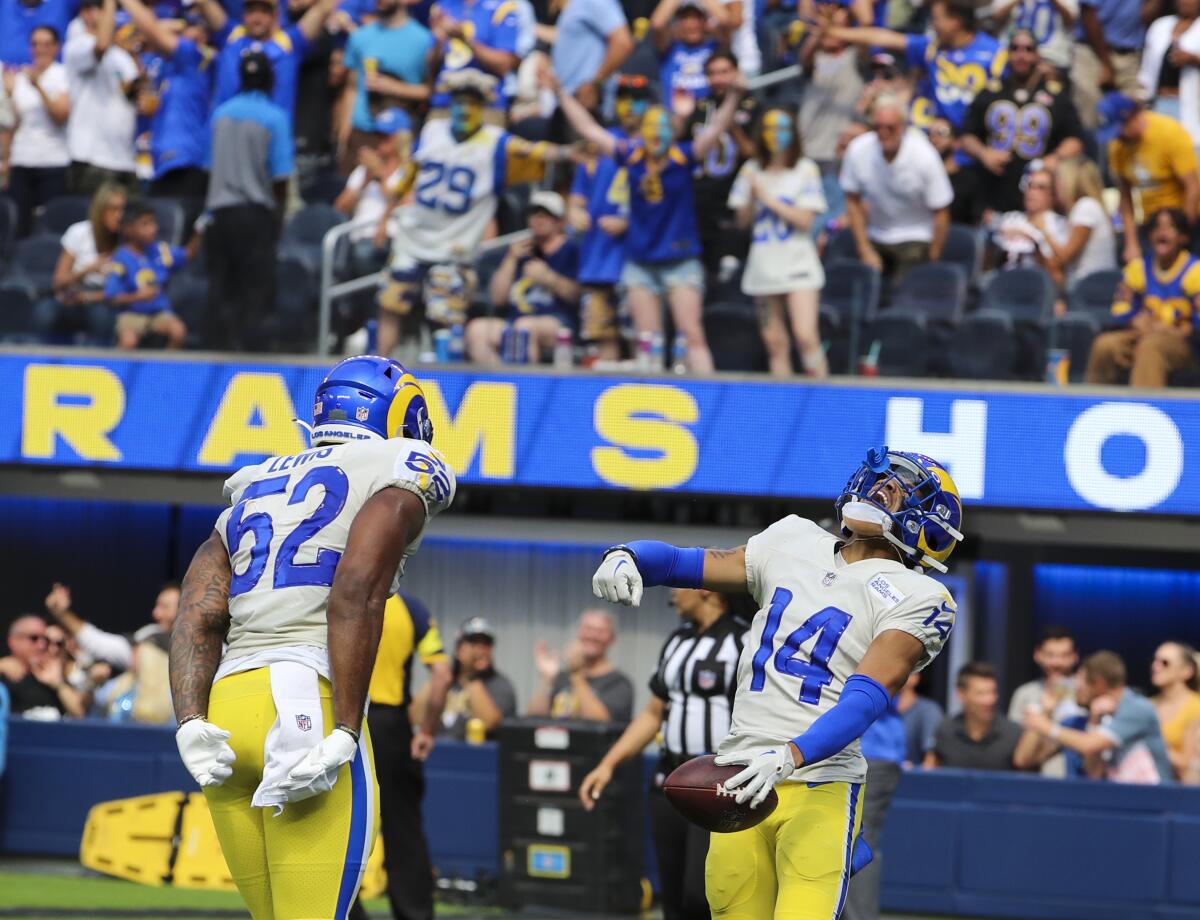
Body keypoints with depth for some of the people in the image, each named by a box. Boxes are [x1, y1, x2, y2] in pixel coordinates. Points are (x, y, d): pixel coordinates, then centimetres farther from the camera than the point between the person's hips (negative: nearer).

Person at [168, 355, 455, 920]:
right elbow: (356, 593, -10)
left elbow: (198, 619, 10)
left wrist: (191, 726, -1)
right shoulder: (399, 478, 7)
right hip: (309, 704, -7)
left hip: (226, 706, 7)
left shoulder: (250, 497, 26)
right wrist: (344, 736, -15)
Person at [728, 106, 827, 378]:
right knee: (775, 342, 4)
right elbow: (743, 220, 9)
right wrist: (751, 195, -9)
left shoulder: (806, 170, -1)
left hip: (797, 263, -3)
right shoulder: (751, 170, 8)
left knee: (806, 335, -17)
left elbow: (805, 220, -7)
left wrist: (769, 199, -10)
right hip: (764, 264, 3)